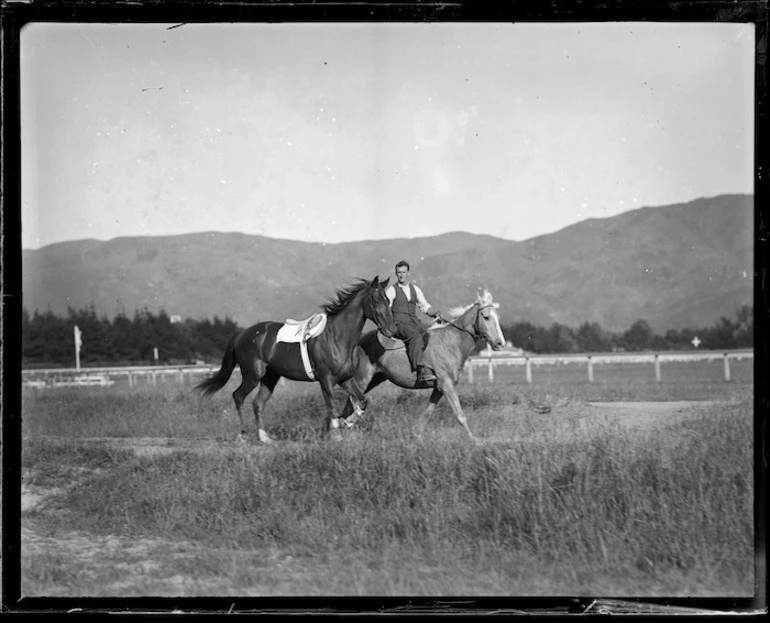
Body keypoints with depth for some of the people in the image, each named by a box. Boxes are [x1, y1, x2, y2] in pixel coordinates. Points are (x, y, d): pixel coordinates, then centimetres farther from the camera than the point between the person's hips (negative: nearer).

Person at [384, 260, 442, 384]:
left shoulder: (415, 289, 19)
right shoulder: (392, 290, 4)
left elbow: (425, 306, 21)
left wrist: (435, 313, 1)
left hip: (414, 323, 6)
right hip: (399, 324, -6)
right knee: (416, 337, -34)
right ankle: (421, 370, -45)